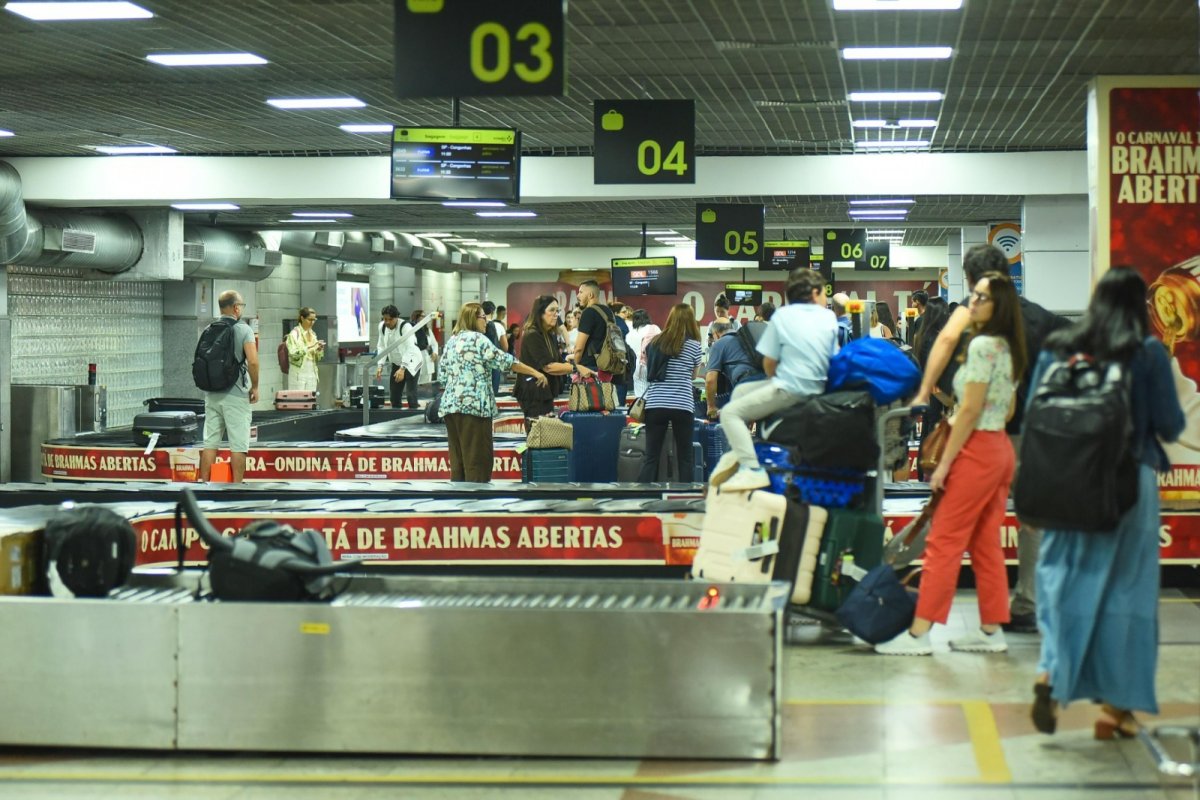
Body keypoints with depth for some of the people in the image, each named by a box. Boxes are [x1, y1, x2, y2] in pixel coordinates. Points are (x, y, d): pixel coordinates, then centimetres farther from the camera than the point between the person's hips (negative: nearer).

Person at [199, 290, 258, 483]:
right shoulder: (243, 330, -8)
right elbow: (253, 361, -17)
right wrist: (255, 387, -5)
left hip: (212, 394, 5)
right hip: (235, 394, -5)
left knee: (210, 442, 9)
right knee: (238, 444, 0)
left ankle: (204, 484, 10)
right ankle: (237, 486, 0)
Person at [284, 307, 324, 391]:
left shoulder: (312, 334, 13)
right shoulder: (294, 333, -5)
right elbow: (293, 354, -17)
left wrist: (319, 349, -4)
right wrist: (311, 347, -21)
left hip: (312, 373, 6)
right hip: (298, 374, -6)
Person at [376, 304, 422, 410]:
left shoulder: (405, 326, -22)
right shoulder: (382, 327, -4)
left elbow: (409, 349, -29)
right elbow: (382, 347, 2)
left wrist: (402, 368, -37)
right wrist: (380, 365, -10)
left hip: (411, 362, -6)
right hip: (396, 363, 6)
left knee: (411, 394, -16)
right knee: (394, 395, 6)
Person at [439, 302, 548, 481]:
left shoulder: (451, 342, 16)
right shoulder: (477, 339, -5)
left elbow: (443, 376, 17)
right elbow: (505, 361, -9)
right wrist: (535, 372, -4)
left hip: (450, 405, 8)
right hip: (474, 404, -8)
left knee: (458, 460, 8)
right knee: (478, 460, -5)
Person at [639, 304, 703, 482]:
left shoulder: (654, 342, 9)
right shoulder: (693, 345, 0)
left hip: (654, 405, 3)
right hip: (682, 406, -3)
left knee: (651, 457, 3)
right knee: (685, 458, 5)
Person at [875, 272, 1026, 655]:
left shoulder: (982, 345, -15)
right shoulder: (1009, 348, 12)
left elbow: (969, 411, -18)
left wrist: (944, 462, -15)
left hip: (977, 450, -9)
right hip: (1000, 449, 9)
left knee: (944, 542, -6)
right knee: (985, 544, 12)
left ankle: (918, 633, -5)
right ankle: (991, 630, 15)